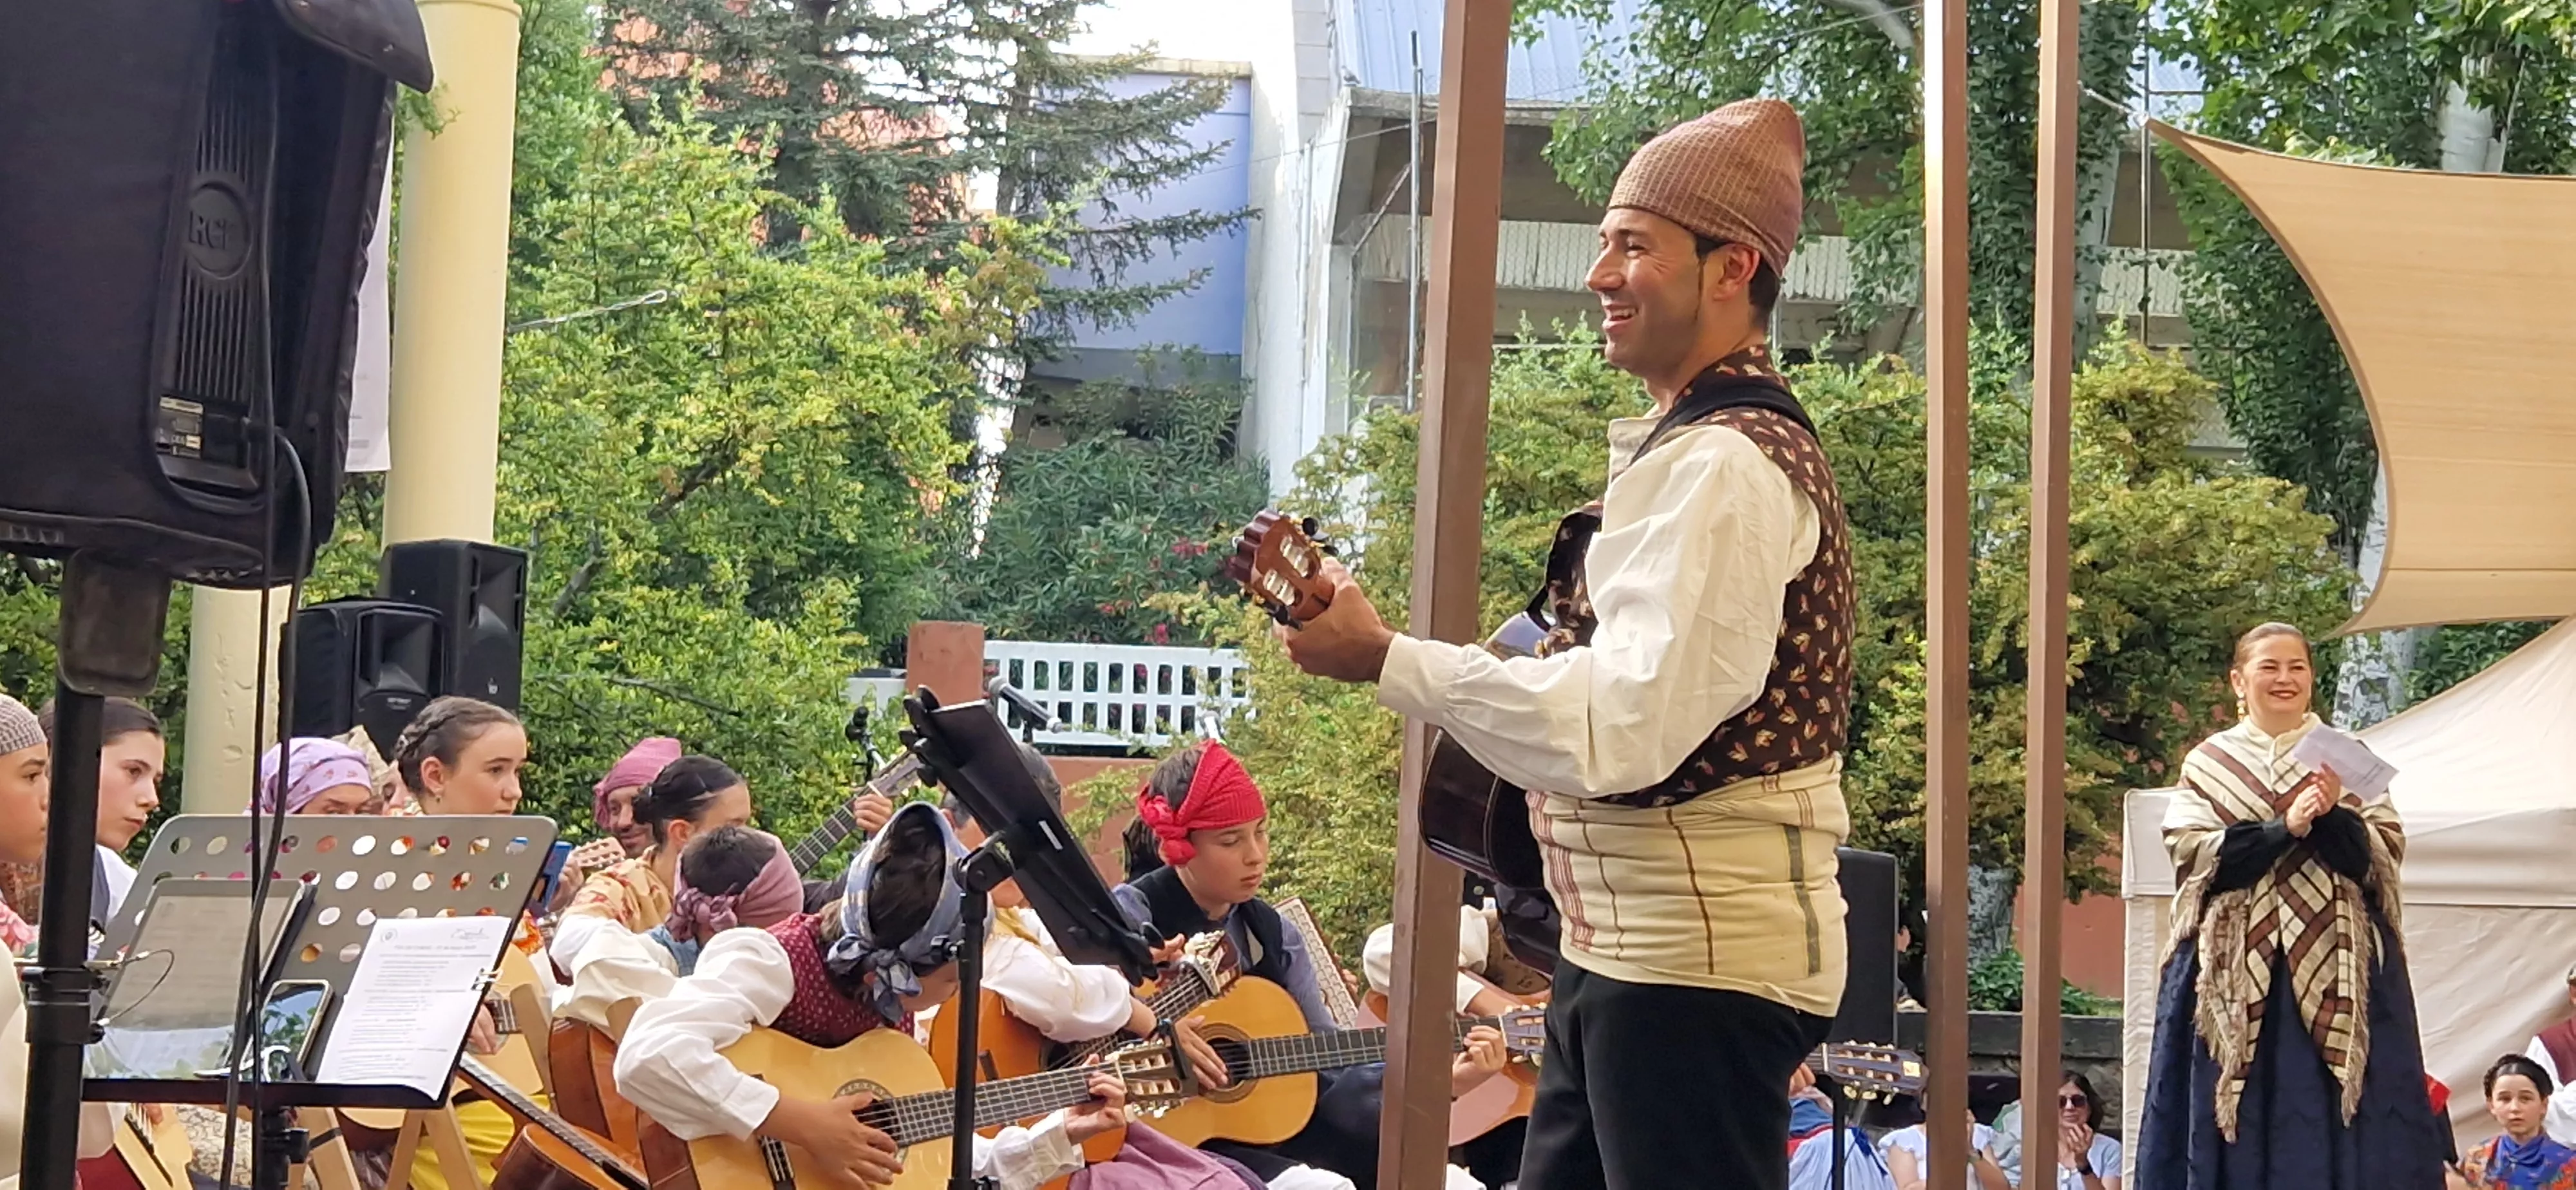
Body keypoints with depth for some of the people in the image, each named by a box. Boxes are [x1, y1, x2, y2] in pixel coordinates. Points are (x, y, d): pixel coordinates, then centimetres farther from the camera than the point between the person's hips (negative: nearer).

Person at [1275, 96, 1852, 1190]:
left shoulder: (1719, 465, -17)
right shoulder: (1698, 448, 17)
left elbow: (1622, 728, -25)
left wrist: (1386, 660, -19)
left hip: (1695, 967, -11)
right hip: (1629, 955, 11)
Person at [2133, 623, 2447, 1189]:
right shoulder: (2207, 764, 8)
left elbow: (2384, 860, 1)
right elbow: (2197, 860, -5)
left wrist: (2332, 817, -16)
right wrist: (2285, 829, -15)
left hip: (2337, 969, 0)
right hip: (2234, 971, 0)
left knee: (2337, 1121, -4)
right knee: (2246, 1125, -2)